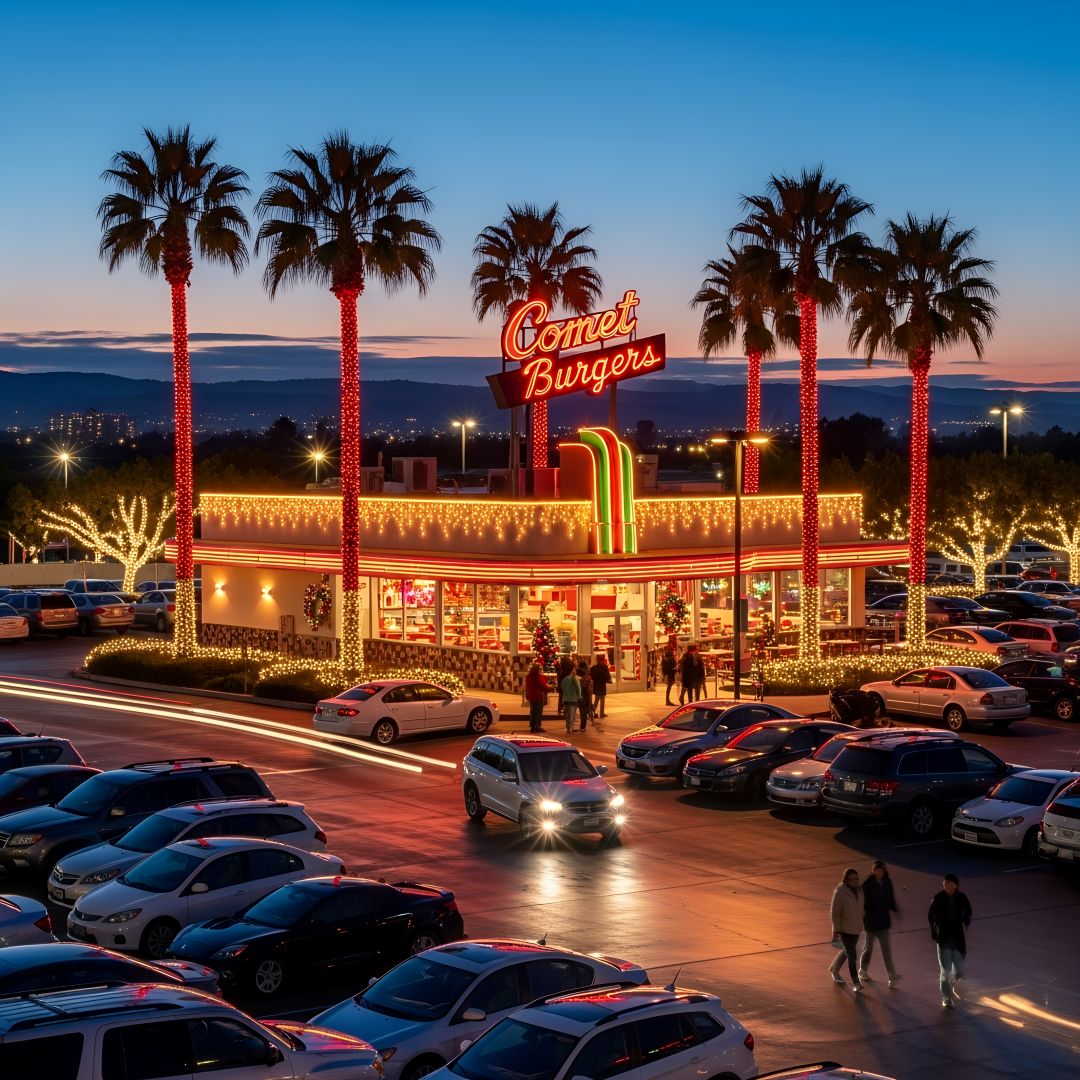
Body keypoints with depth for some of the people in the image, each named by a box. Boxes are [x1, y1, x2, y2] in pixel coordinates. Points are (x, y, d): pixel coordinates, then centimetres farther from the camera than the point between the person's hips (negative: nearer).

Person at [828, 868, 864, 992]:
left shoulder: (858, 891, 2)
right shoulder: (840, 893, -19)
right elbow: (835, 913, -16)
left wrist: (860, 925, 17)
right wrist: (835, 931, -16)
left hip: (856, 928, 7)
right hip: (845, 929, -7)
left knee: (846, 951, 22)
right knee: (852, 956, -9)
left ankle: (834, 970, 45)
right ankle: (856, 983, -2)